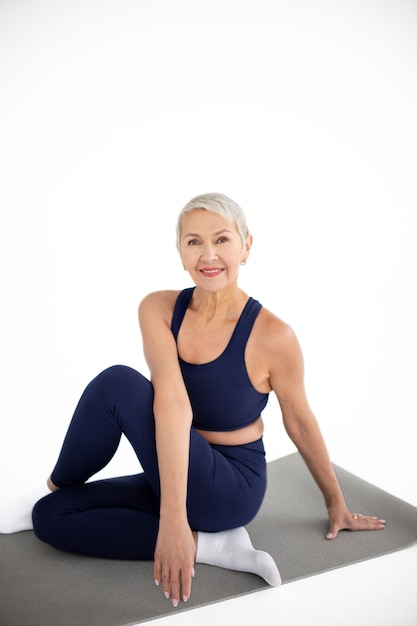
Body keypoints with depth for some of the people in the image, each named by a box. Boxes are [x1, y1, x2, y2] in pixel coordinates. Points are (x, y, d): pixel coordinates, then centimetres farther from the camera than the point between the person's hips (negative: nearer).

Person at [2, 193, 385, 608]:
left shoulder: (272, 336, -19)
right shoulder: (158, 309, -11)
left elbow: (301, 424, -3)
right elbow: (172, 403, -25)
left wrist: (336, 504, 10)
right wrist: (173, 517, -35)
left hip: (233, 489, -5)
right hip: (174, 476, 5)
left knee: (118, 385, -25)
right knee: (50, 516, -6)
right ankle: (207, 545, -8)